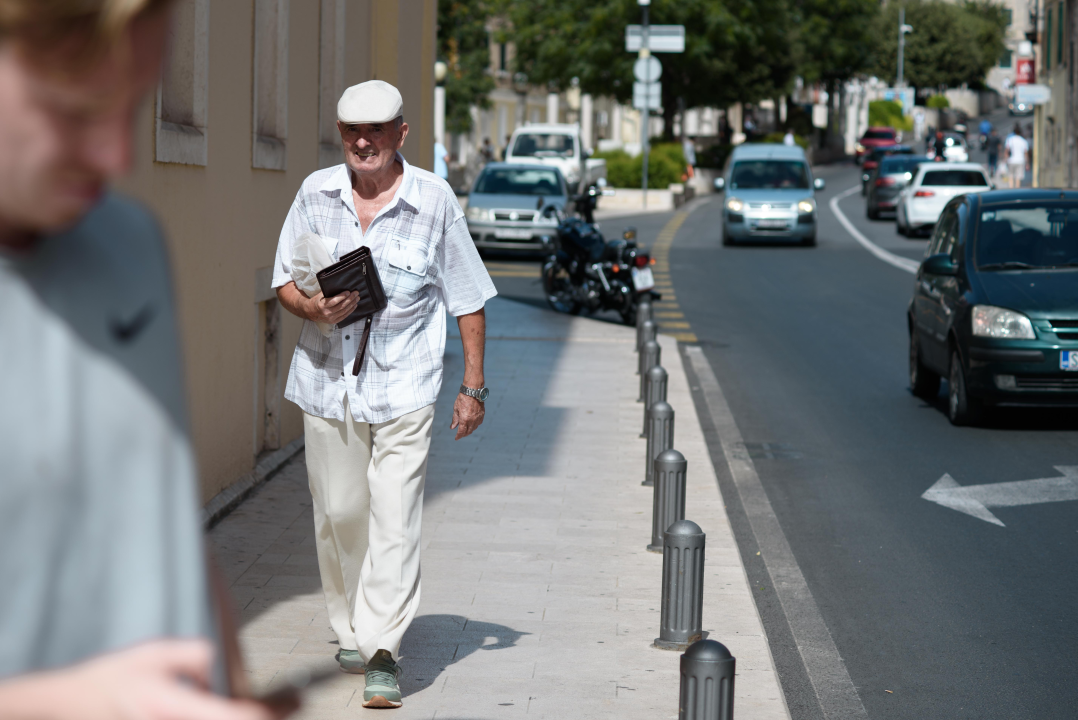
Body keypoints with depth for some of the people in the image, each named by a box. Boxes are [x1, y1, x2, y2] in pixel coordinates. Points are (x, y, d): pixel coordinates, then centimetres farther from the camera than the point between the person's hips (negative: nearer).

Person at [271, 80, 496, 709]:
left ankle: (384, 652, -8)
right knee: (339, 515, 9)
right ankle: (353, 633, 26)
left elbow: (468, 300, 3)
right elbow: (285, 280, 9)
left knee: (394, 521, -9)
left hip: (404, 387, -3)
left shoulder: (434, 199, -3)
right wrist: (312, 307, -15)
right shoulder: (316, 193, 3)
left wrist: (474, 387, 3)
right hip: (327, 382, 3)